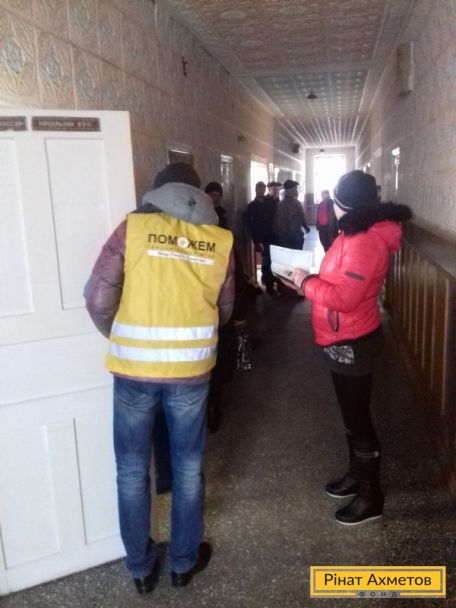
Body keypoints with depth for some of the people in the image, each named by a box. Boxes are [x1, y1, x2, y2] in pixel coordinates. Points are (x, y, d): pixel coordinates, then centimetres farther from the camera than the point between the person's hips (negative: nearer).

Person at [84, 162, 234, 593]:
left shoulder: (133, 227, -3)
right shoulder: (220, 241, 2)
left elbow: (98, 300, -9)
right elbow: (224, 311, 9)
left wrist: (118, 338, 10)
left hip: (133, 368, -1)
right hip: (191, 369, 1)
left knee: (132, 470, 16)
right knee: (187, 466, 18)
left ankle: (140, 568, 32)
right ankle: (184, 561, 36)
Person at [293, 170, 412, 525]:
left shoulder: (364, 242, -24)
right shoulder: (358, 233, 10)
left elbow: (344, 298, -27)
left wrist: (306, 283, -16)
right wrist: (312, 278, 4)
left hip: (352, 344, -11)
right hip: (345, 341, 11)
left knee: (358, 419, 3)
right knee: (352, 415, 22)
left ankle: (371, 497, 20)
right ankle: (357, 475, 40)